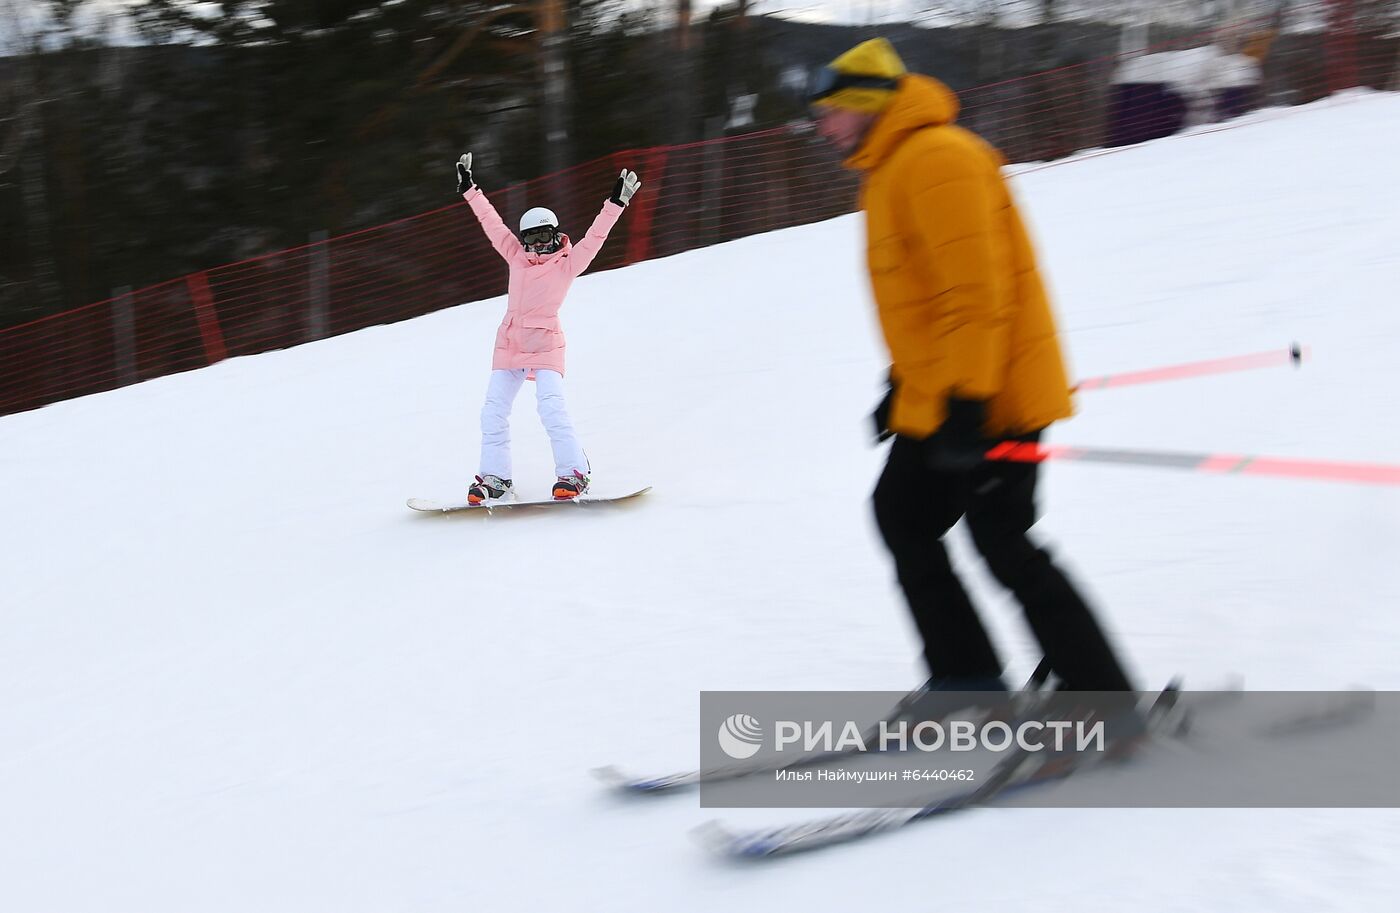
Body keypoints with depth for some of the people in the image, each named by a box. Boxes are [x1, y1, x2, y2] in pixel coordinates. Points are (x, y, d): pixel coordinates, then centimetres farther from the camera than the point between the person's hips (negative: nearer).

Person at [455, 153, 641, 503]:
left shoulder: (567, 265, -1)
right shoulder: (517, 257, 12)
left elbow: (593, 238, -9)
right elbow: (492, 223, 17)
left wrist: (616, 204, -18)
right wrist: (469, 190, 20)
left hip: (546, 345, -5)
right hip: (509, 343, 5)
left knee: (552, 408, -19)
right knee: (493, 411, 1)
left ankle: (573, 474, -15)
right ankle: (495, 478, 7)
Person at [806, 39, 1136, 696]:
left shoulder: (937, 159, -18)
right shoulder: (889, 170, 17)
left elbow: (976, 290, -24)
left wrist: (966, 403, -26)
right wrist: (904, 385, 24)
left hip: (987, 401, -11)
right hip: (933, 400, 11)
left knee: (1003, 545, -9)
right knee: (901, 514, 16)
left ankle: (1109, 706, -3)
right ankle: (967, 679, 23)